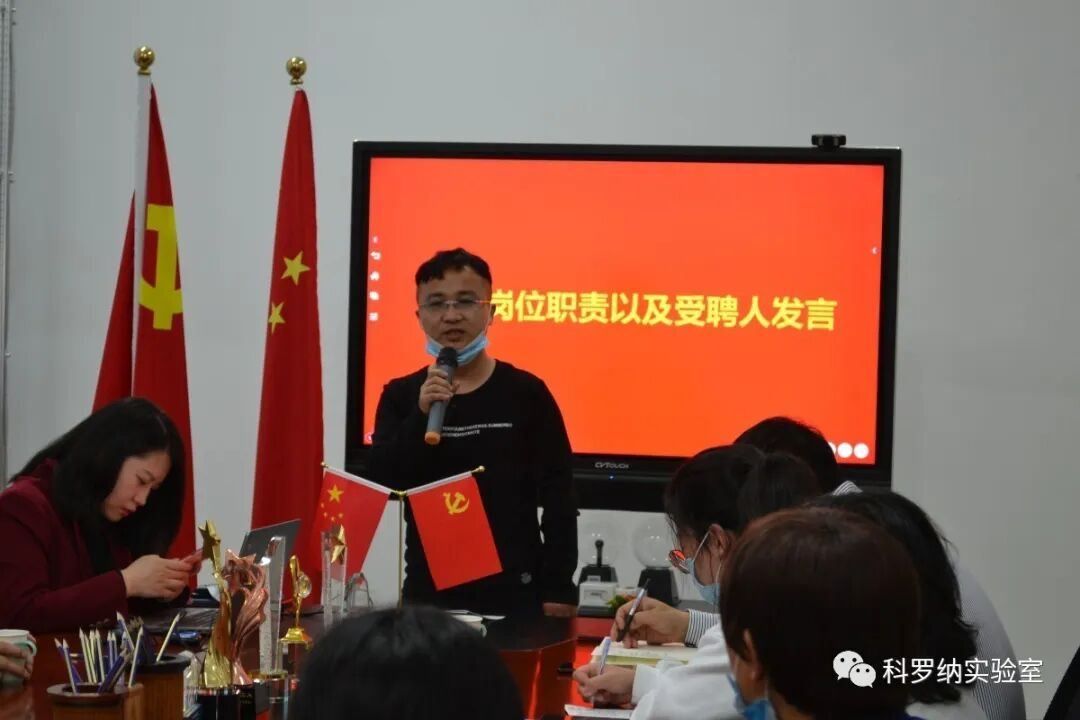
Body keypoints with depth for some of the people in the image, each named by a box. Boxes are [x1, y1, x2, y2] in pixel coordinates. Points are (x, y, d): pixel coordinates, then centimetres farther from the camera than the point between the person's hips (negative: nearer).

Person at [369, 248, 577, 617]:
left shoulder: (525, 392, -3)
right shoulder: (401, 396, 4)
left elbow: (559, 499, -1)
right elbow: (382, 484, -7)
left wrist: (558, 591, -5)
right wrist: (421, 414, -18)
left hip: (514, 589, -2)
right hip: (429, 589, 2)